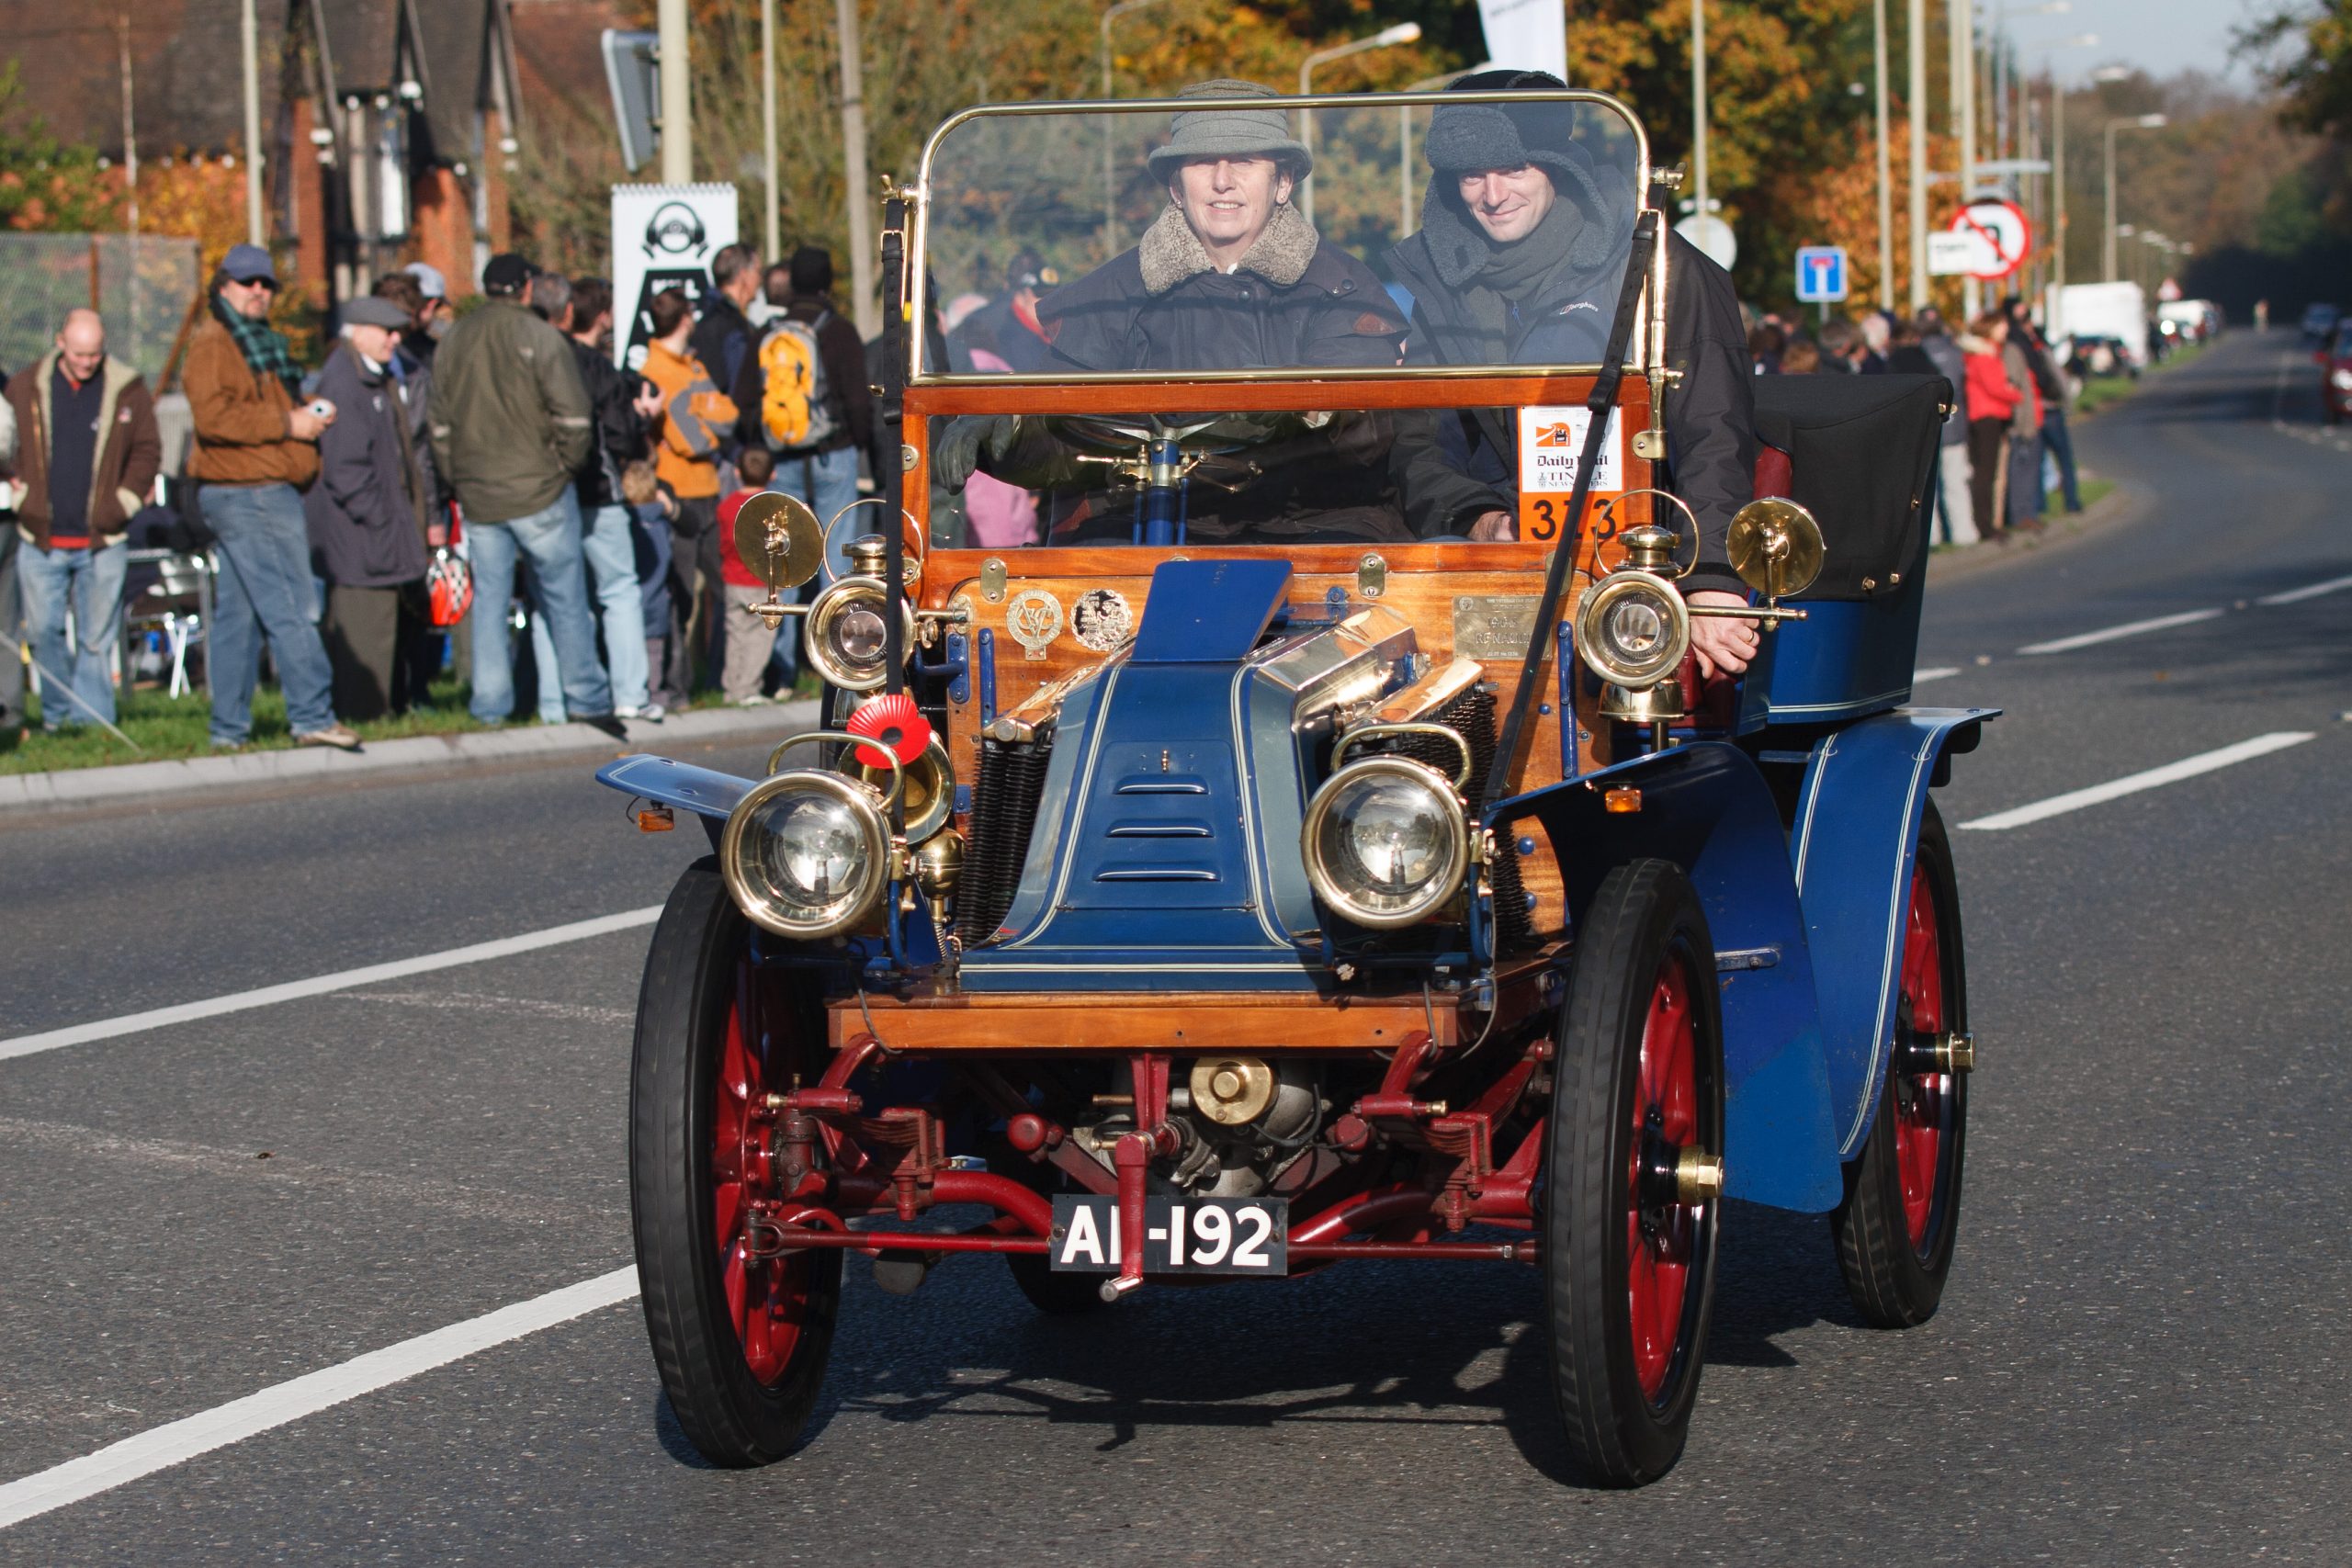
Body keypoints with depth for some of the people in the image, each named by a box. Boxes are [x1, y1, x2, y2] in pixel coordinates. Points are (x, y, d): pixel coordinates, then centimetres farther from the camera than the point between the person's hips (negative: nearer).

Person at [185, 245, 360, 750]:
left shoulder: (263, 342, 23)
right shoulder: (212, 344, -8)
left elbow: (278, 404, 35)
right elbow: (213, 415, -21)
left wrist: (312, 410, 12)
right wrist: (287, 423, -18)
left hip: (270, 492, 10)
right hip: (247, 494, -10)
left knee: (238, 613, 9)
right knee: (290, 608, -13)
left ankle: (229, 728, 11)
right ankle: (312, 716, -16)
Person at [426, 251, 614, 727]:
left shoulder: (452, 343, 8)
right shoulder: (540, 337, -9)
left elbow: (439, 425, 11)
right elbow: (572, 415, -13)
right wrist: (568, 462, 3)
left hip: (477, 496, 4)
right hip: (538, 491, -4)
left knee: (489, 598, 8)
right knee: (564, 597, 3)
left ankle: (491, 705, 6)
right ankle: (586, 698, 5)